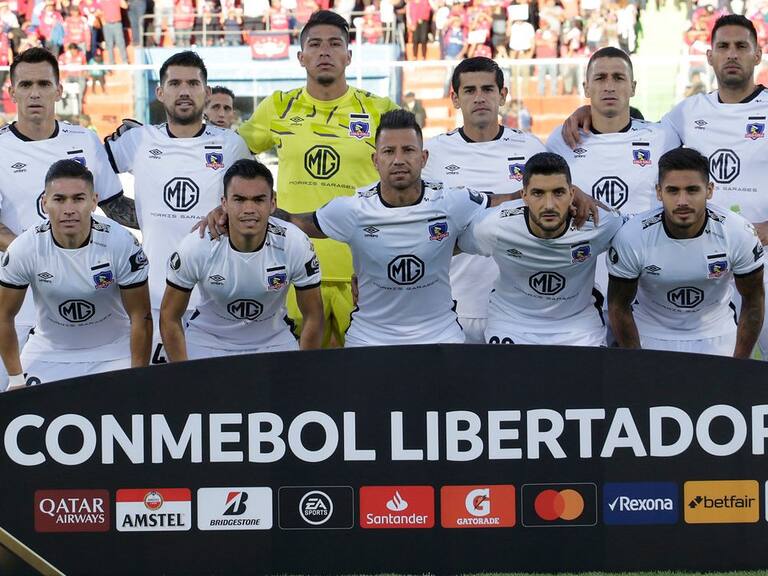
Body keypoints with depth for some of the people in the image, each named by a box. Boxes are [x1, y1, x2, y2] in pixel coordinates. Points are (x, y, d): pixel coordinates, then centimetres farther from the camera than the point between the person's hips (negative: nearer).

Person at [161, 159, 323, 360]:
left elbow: (313, 317, -7)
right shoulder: (196, 247, -21)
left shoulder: (296, 245, -20)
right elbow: (169, 317, -9)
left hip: (273, 341, 1)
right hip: (208, 341, -1)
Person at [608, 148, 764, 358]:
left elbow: (753, 301, -7)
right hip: (651, 335, -1)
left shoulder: (739, 234, -20)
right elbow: (619, 306, -10)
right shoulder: (631, 238, -23)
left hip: (716, 335, 1)